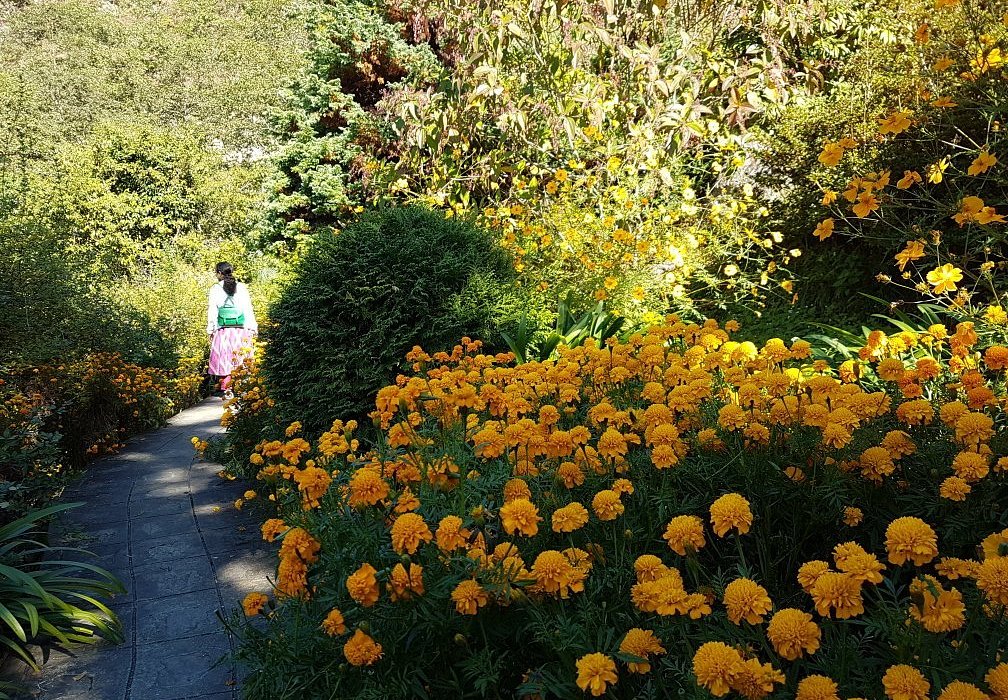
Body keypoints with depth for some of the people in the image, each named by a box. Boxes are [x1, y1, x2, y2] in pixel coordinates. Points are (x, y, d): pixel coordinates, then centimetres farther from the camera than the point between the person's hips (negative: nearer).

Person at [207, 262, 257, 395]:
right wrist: (252, 328, 9)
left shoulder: (215, 289, 1)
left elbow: (212, 310, 2)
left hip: (223, 330, -1)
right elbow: (248, 309, 5)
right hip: (241, 329, 1)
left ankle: (225, 386, -4)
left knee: (223, 357, 2)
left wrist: (211, 329, 8)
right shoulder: (242, 287, 5)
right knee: (240, 358, 4)